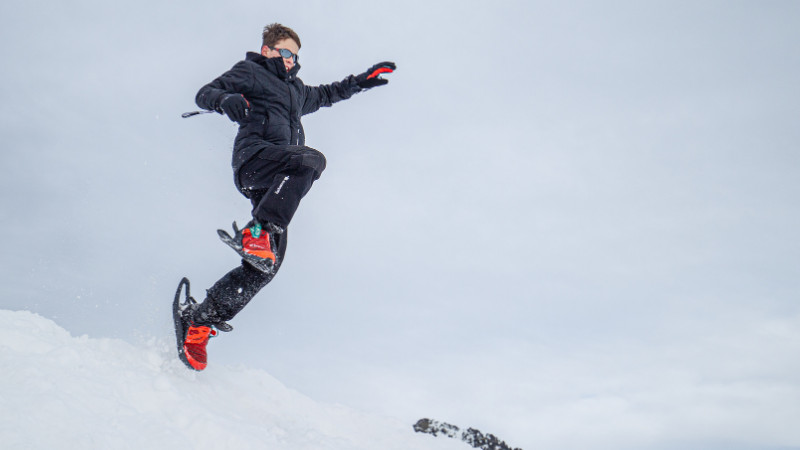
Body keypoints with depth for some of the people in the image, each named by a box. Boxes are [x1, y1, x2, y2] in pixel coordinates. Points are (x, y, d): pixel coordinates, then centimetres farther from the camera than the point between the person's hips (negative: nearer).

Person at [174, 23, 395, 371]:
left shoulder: (296, 89, 37)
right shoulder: (249, 72, 17)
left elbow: (325, 95, 54)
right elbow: (205, 93, 6)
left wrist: (360, 81, 49)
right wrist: (226, 99, -17)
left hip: (276, 184, 6)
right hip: (254, 156, -6)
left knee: (266, 264, -9)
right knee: (311, 160, -35)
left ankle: (197, 319, -4)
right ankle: (258, 232, -39)